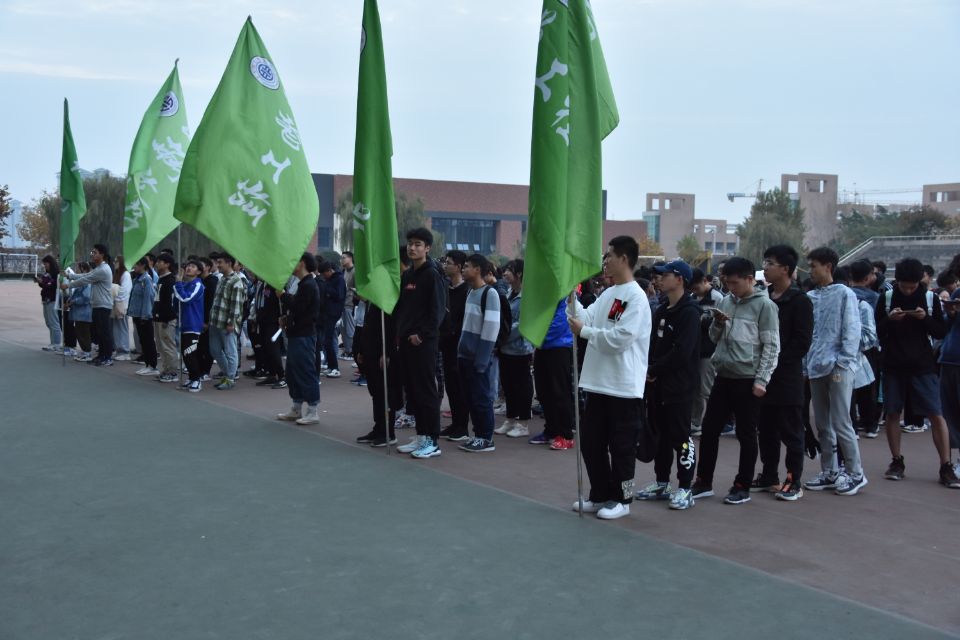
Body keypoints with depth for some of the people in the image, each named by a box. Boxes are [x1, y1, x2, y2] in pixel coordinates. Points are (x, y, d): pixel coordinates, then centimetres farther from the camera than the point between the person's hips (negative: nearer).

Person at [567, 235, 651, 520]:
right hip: (598, 383, 9)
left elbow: (621, 338, -22)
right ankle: (600, 495, 26)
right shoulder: (607, 294, 14)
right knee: (590, 441, 13)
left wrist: (584, 332, -15)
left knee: (621, 446, 3)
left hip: (624, 387, -9)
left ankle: (621, 499, 16)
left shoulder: (636, 297, -14)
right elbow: (585, 319, 10)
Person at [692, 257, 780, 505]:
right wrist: (718, 323, -4)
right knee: (709, 429, 8)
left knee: (746, 434, 4)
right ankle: (704, 482, 19)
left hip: (747, 380, -6)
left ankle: (742, 487, 15)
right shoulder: (726, 301, 10)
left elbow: (771, 346, -9)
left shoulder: (764, 305, -7)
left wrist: (761, 380, -13)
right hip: (723, 376, 6)